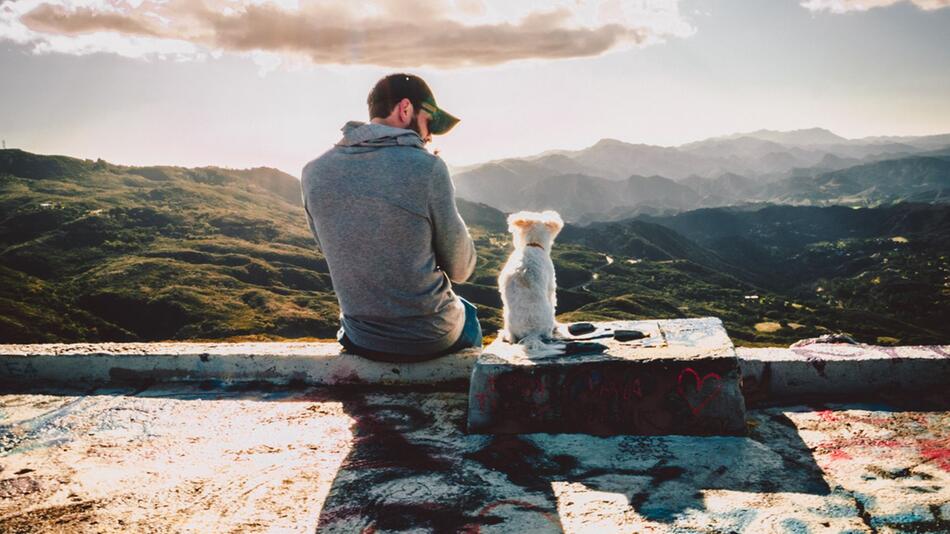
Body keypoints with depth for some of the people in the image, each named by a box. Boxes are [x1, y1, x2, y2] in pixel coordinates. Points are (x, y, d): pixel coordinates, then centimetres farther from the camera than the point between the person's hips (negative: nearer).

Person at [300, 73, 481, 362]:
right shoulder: (428, 168, -19)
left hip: (361, 340, 4)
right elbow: (461, 269, -10)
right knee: (467, 312, 34)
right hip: (430, 338, -3)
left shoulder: (314, 172, -6)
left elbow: (334, 252, 8)